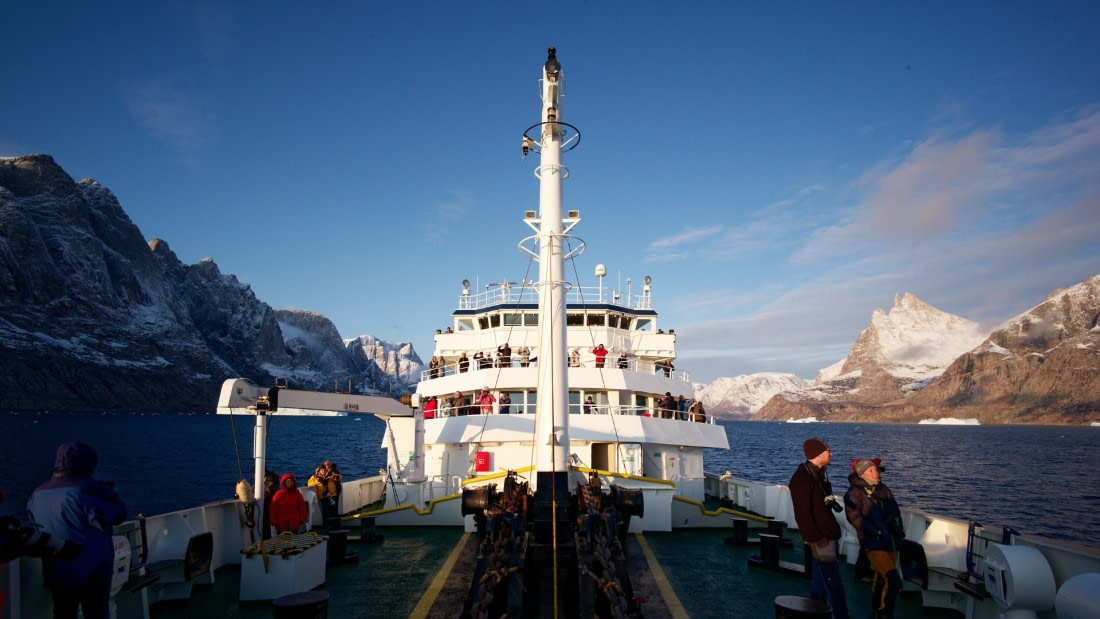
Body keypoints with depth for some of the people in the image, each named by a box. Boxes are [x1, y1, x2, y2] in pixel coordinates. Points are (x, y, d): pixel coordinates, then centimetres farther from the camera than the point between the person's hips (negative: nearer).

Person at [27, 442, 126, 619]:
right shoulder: (88, 489, -16)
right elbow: (119, 514, -13)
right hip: (93, 570, -5)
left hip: (56, 575, 5)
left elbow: (36, 527, 16)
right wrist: (107, 491, 2)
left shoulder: (37, 495, 5)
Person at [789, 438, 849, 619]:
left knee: (821, 580, 17)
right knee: (833, 584, -6)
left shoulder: (819, 474, 11)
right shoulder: (802, 478, -19)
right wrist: (815, 538, -21)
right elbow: (802, 513, -22)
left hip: (828, 535, 10)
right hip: (820, 538, -10)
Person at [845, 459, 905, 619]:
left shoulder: (883, 489, 13)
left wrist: (899, 530, 4)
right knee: (894, 580, -16)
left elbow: (895, 511, 19)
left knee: (881, 579, 17)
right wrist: (877, 532, -19)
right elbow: (855, 518, -15)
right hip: (874, 544, -6)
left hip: (892, 542, 7)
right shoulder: (854, 493, -7)